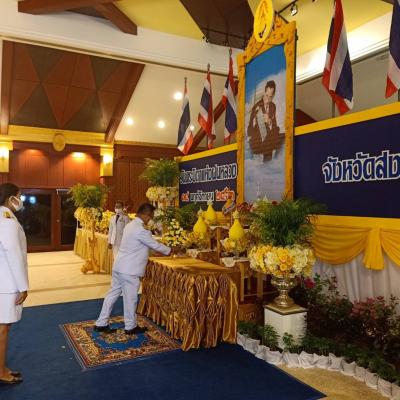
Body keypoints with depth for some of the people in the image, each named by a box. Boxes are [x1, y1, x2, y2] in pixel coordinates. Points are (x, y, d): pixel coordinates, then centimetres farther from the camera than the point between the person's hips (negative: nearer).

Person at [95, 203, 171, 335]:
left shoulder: (131, 225, 11)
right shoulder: (140, 230, -20)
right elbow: (155, 245, -10)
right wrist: (169, 251, 5)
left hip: (120, 266, 10)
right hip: (129, 269, -10)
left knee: (113, 293, 15)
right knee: (130, 298, 5)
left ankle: (101, 323, 23)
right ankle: (131, 327, 20)